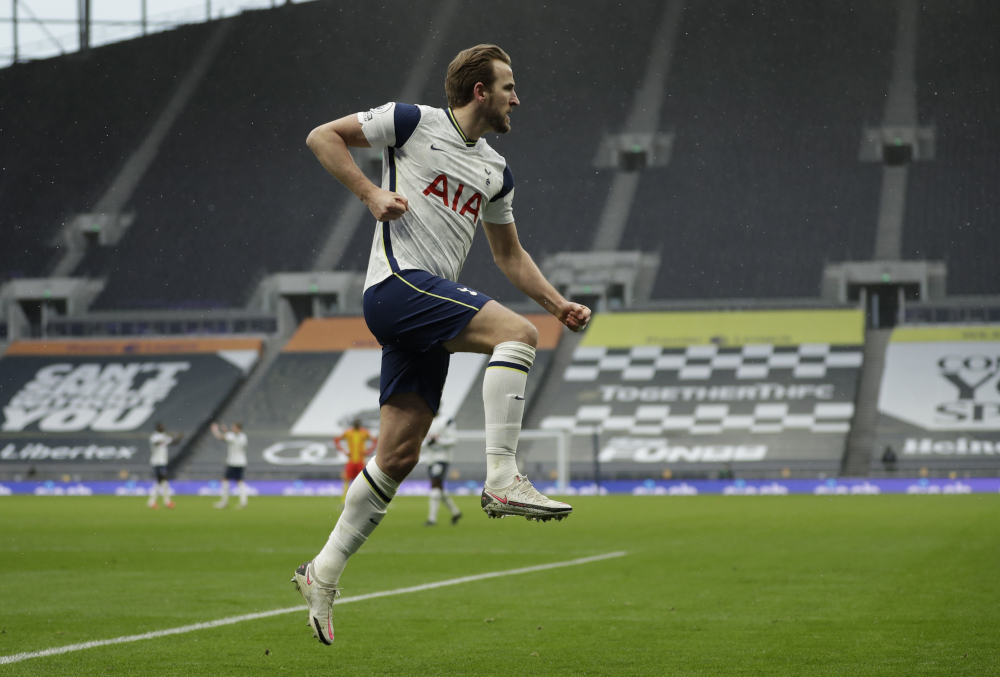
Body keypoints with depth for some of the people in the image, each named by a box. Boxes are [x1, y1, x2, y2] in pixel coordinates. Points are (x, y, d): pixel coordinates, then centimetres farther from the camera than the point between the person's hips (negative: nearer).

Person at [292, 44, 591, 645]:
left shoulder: (495, 171, 21)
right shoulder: (415, 123, 1)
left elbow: (510, 255, 30)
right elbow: (323, 137, 3)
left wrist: (560, 304, 17)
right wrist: (372, 193, -9)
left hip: (432, 310, 7)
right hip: (398, 282, -7)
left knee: (399, 454, 2)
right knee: (517, 332, -24)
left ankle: (324, 572, 9)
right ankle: (503, 478, -28)